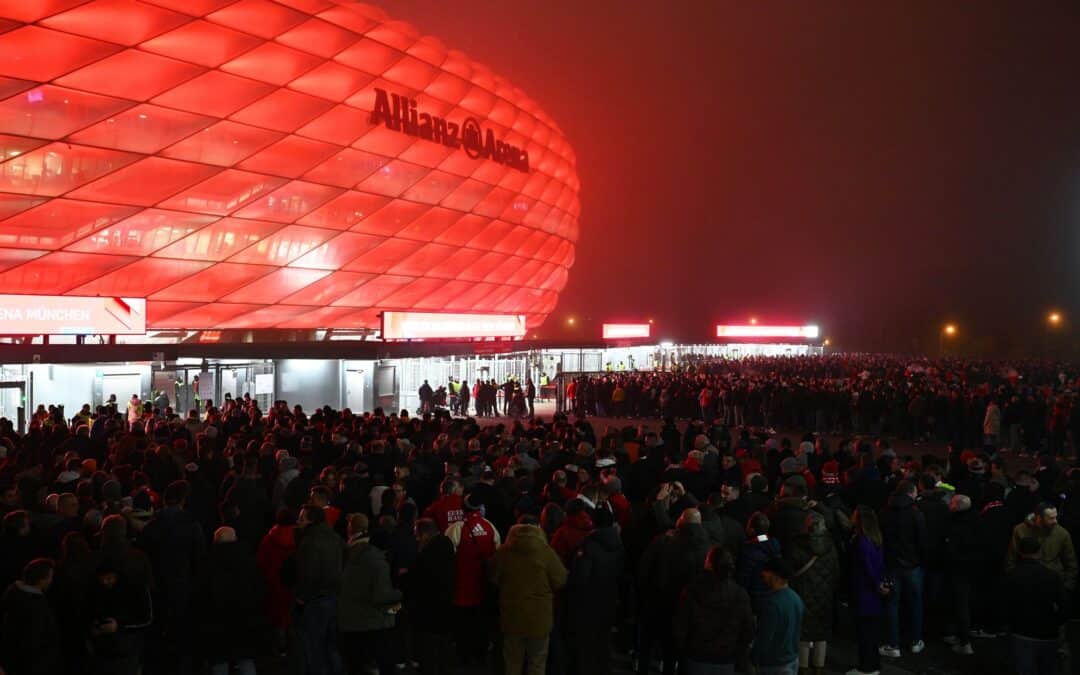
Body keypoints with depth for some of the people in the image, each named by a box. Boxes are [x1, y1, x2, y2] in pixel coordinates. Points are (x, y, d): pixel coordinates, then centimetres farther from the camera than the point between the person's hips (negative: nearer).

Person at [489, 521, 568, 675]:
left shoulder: (502, 552, -5)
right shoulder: (546, 552, -13)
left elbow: (494, 580, 8)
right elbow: (561, 581, -6)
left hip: (512, 615, 2)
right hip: (539, 616, -2)